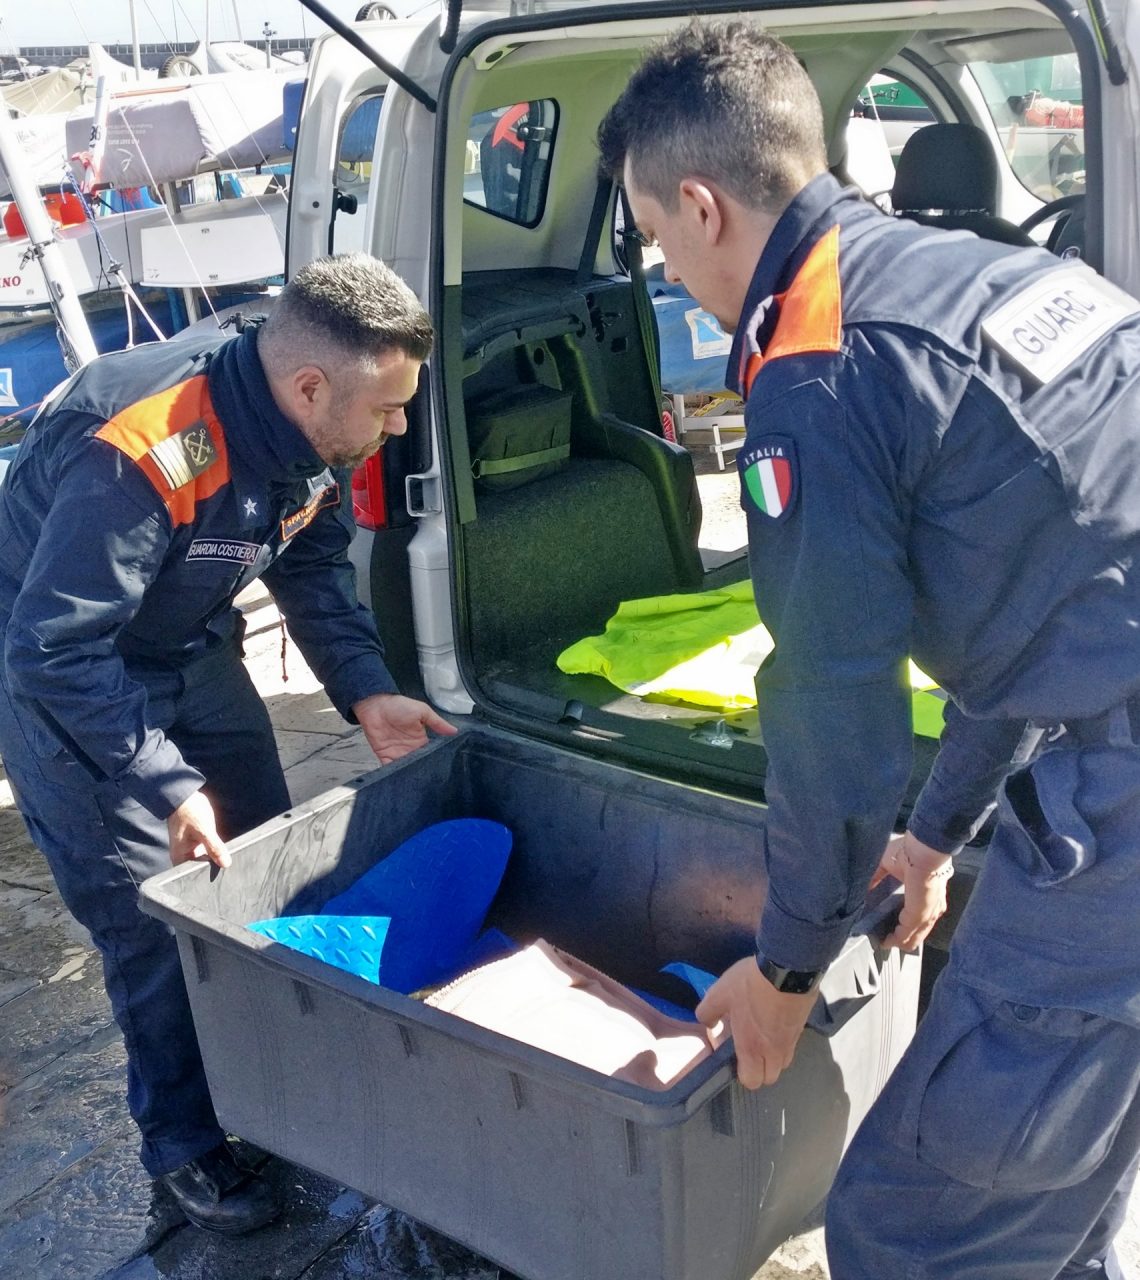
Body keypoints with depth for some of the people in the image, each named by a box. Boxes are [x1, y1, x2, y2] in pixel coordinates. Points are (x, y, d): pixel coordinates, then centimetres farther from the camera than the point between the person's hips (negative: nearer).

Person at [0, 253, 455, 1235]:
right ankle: (184, 1145, 17)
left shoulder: (314, 435, -13)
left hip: (191, 653, 7)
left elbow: (314, 565, 2)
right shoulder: (140, 456, -38)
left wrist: (366, 692, -9)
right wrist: (169, 784, -33)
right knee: (151, 920, -5)